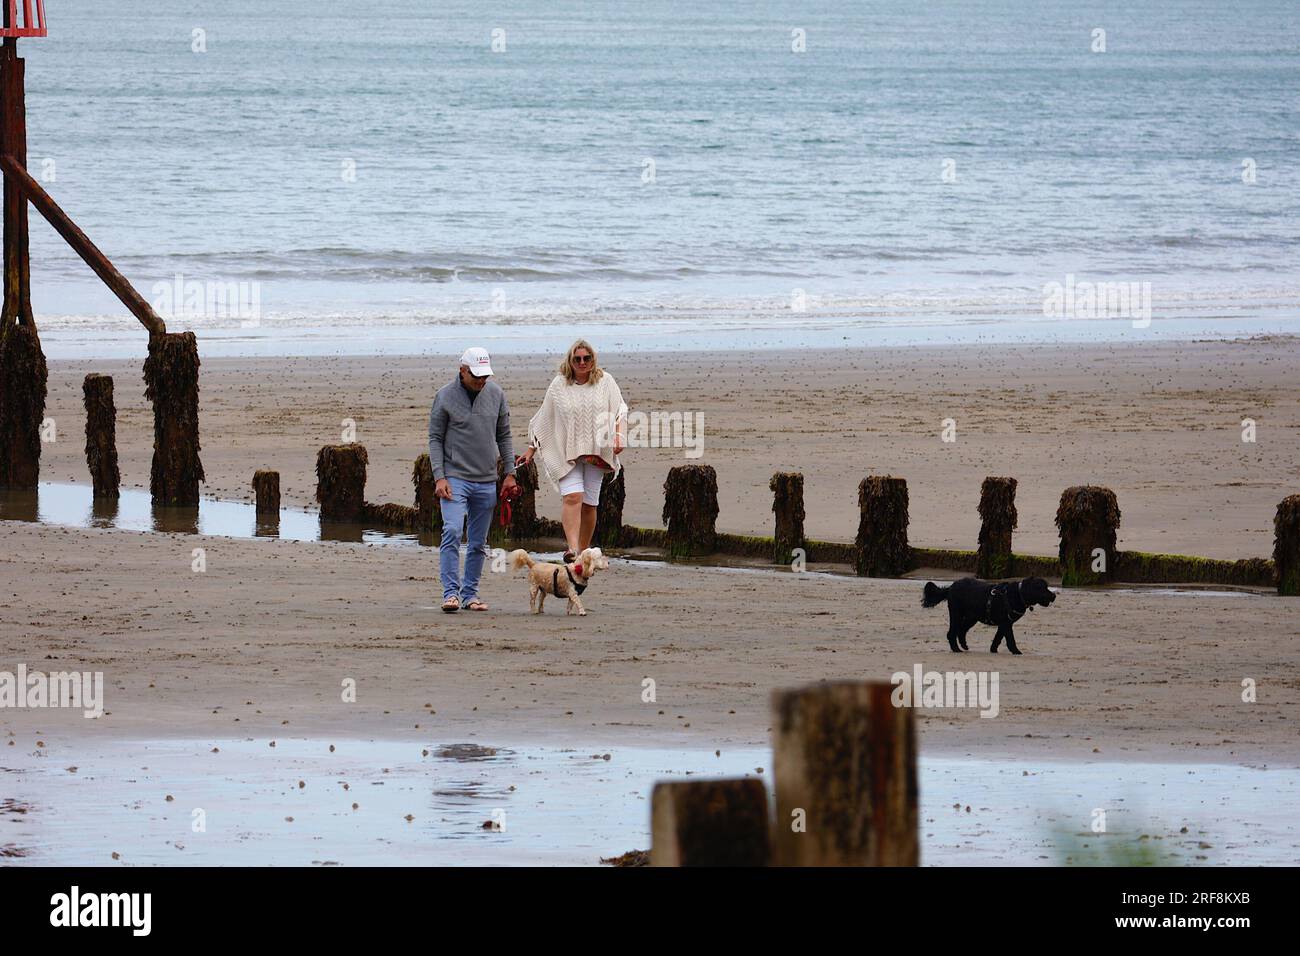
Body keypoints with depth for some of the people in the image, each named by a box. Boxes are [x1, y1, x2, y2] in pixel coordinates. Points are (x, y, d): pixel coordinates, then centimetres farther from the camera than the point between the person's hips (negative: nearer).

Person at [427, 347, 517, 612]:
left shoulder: (495, 394, 5)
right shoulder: (445, 396, -6)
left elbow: (503, 436, 13)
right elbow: (435, 439, -3)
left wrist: (510, 472, 7)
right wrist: (439, 477, -11)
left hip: (486, 481, 4)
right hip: (455, 478, -4)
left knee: (478, 543, 7)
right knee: (452, 533, -17)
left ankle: (470, 593, 15)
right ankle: (451, 592, -17)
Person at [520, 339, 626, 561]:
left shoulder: (605, 381, 4)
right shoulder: (559, 385, 3)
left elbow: (620, 411, 8)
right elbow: (544, 418, 10)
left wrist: (619, 436, -8)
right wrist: (531, 448, 10)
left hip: (596, 451, 1)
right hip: (567, 452, -1)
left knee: (589, 503, 3)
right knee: (572, 497, -18)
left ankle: (584, 549, 14)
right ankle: (572, 548, -27)